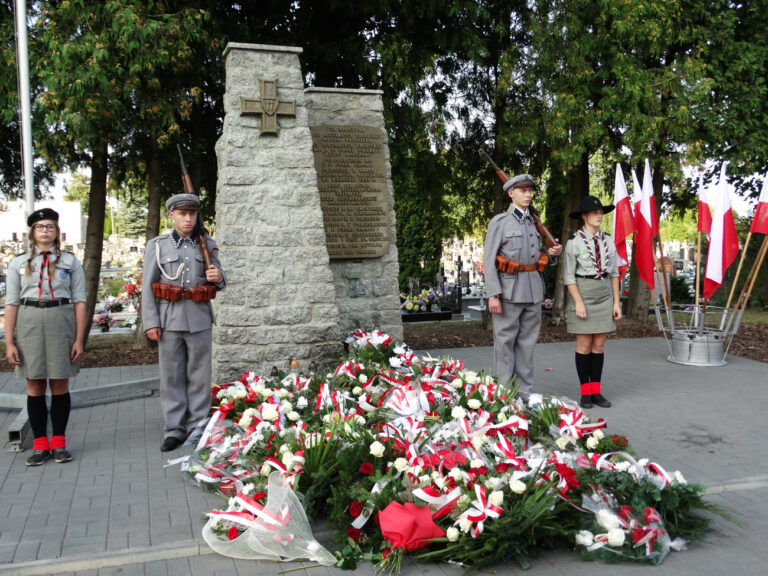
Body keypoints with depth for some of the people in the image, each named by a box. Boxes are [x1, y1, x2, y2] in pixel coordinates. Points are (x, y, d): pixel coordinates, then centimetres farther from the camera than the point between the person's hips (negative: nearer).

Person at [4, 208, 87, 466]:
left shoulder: (70, 261, 4)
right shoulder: (19, 263, 7)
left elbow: (79, 301, 2)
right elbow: (11, 304, 5)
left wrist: (79, 339, -4)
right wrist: (9, 342, -1)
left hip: (61, 321, -1)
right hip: (29, 323, 1)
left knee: (60, 385, 5)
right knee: (35, 386, 6)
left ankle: (59, 442, 17)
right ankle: (40, 444, 16)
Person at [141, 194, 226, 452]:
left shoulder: (207, 245, 9)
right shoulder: (157, 245, 4)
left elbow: (219, 283, 15)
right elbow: (148, 286, 1)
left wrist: (217, 277, -10)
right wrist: (150, 323, -6)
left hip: (200, 318, 1)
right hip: (169, 319, -1)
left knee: (199, 375, 4)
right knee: (172, 375, 3)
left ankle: (197, 427, 15)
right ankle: (174, 430, 12)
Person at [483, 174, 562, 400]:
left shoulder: (534, 223, 15)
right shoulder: (499, 222, -3)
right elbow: (488, 260, -8)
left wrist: (554, 253, 1)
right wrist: (493, 295, -16)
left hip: (533, 290, 6)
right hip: (509, 289, -6)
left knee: (527, 343, 9)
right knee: (505, 342, -1)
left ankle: (524, 394, 17)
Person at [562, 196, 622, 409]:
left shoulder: (608, 240, 6)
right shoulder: (574, 242, -7)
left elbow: (613, 273, 9)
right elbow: (568, 276, -8)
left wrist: (616, 302, 3)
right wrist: (579, 302, -15)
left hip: (605, 296, 4)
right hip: (582, 294, -4)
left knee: (599, 345, 6)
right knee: (584, 345, 0)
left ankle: (596, 391, 14)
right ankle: (585, 393, 10)